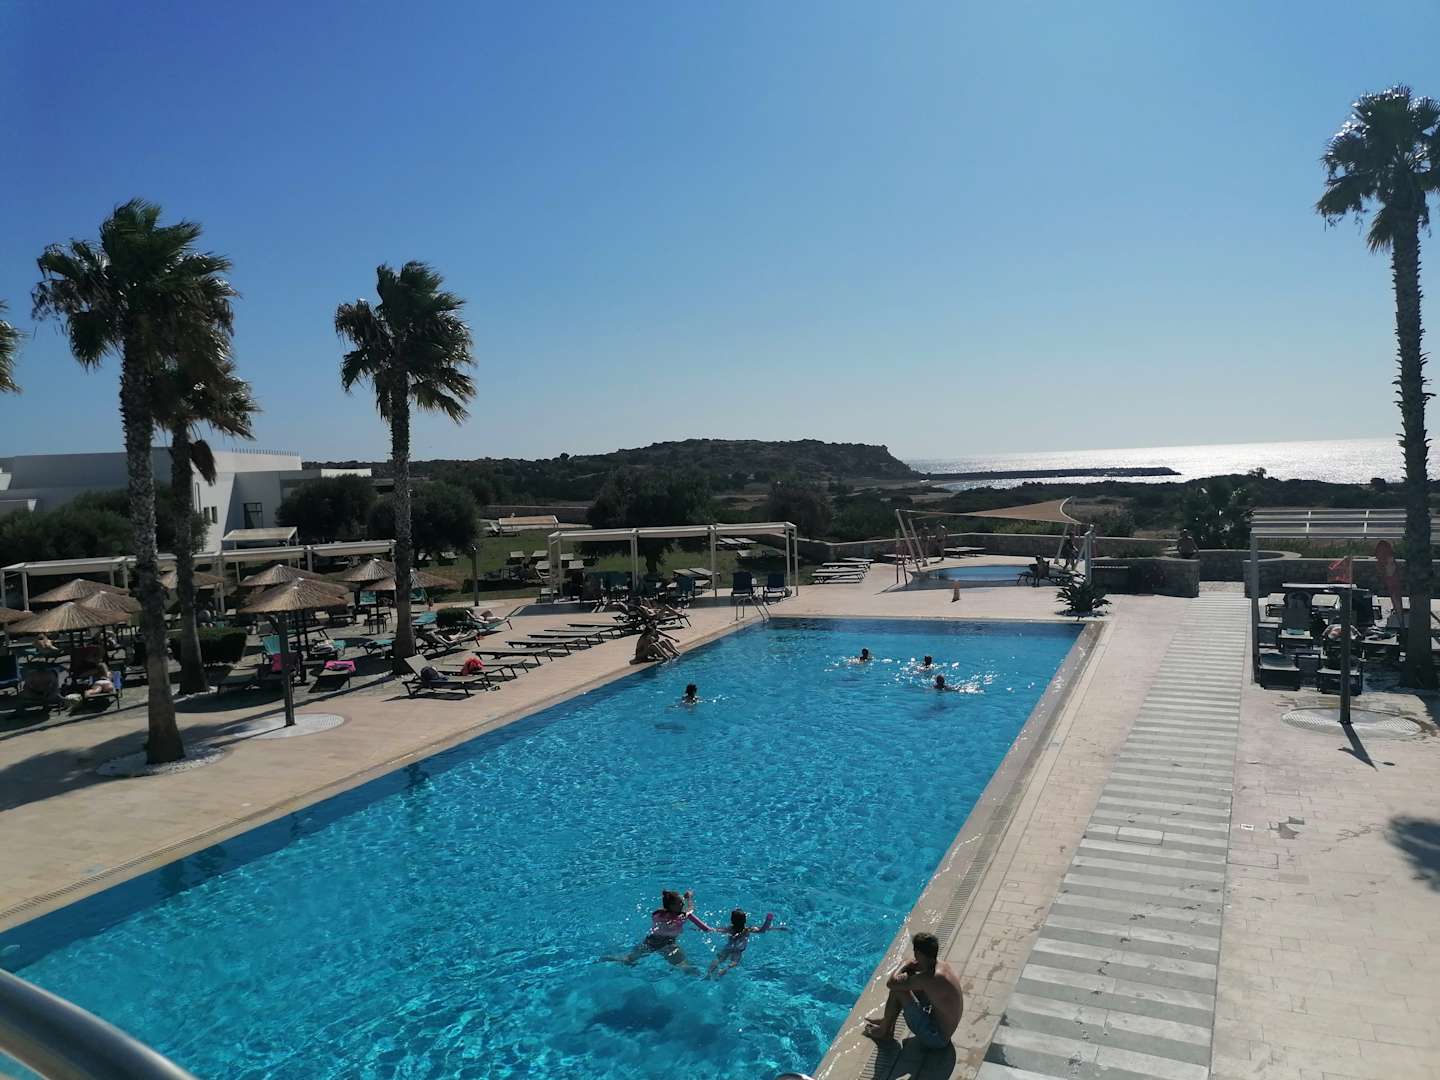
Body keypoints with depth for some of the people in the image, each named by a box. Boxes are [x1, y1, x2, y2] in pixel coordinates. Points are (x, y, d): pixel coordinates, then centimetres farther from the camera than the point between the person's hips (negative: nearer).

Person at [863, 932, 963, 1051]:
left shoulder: (928, 978, -32)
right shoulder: (942, 965, -5)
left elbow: (891, 983, -25)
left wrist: (904, 966, -9)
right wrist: (909, 968, -2)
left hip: (936, 1039, -9)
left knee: (897, 990, -12)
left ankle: (884, 1031, 12)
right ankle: (887, 1019, 30)